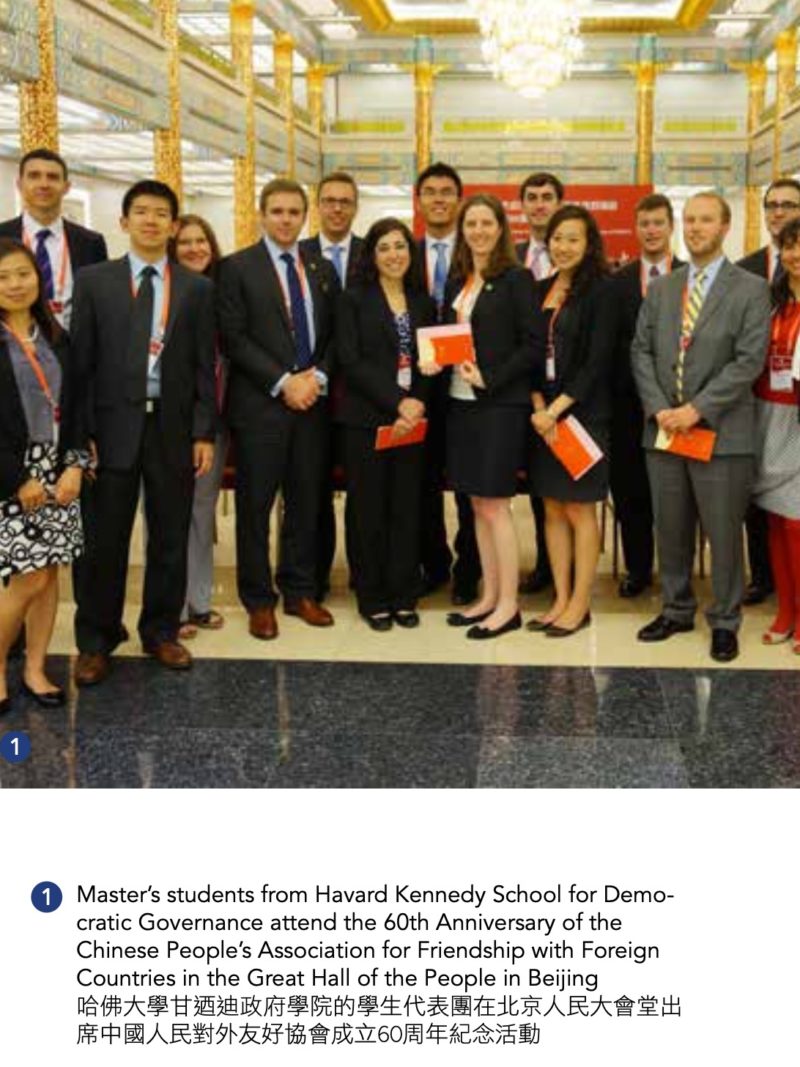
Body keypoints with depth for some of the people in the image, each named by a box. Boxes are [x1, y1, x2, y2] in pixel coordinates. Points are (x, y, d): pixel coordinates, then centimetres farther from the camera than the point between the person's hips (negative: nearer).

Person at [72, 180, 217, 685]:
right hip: (114, 425, -1)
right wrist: (84, 432, -6)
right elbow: (82, 360, 1)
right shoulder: (94, 281, 4)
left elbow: (205, 366, 5)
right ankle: (95, 640, 16)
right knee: (106, 539, 4)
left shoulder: (197, 288, 6)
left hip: (173, 427, 1)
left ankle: (161, 630, 24)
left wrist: (204, 433, -2)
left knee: (170, 538, 9)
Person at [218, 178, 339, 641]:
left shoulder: (323, 269, 13)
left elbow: (334, 335, 12)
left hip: (313, 402, 4)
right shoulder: (238, 267, -1)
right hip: (259, 404, -4)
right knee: (256, 504, 2)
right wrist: (283, 382, -13)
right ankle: (259, 600, 13)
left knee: (307, 502, 9)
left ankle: (300, 592, 21)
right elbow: (234, 338, -8)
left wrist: (318, 377, -6)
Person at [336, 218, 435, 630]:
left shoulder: (424, 303, 12)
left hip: (412, 419, 3)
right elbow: (351, 361, -8)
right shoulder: (354, 300, 1)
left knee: (407, 510, 5)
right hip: (366, 420, -3)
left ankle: (403, 596, 16)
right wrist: (396, 402, -15)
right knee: (369, 511, 2)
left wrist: (417, 405, -10)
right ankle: (373, 598, 12)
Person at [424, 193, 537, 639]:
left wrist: (489, 378, -18)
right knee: (478, 503, 11)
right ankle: (489, 597, 19)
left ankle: (508, 605, 4)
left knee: (495, 504, -5)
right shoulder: (457, 282, 13)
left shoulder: (516, 279, -7)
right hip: (461, 401, 7)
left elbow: (531, 346, -10)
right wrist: (434, 361, -3)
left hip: (500, 402, -7)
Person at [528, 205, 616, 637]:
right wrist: (538, 406, -5)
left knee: (579, 508, 1)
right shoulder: (540, 291, 11)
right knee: (552, 508, 9)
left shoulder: (599, 291, -6)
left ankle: (580, 603, 10)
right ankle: (561, 599, 17)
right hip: (543, 414, 6)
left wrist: (557, 408, -14)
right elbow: (531, 354, 10)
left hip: (582, 414, -6)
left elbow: (597, 361, -12)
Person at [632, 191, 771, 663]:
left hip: (721, 432, -4)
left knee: (724, 532, 2)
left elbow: (749, 361, -9)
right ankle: (677, 610, 27)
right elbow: (642, 352, 8)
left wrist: (697, 409, -16)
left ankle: (725, 621, 15)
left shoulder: (751, 289, -1)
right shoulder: (661, 289, 13)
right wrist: (658, 408, -7)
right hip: (664, 429, 4)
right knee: (670, 529, 12)